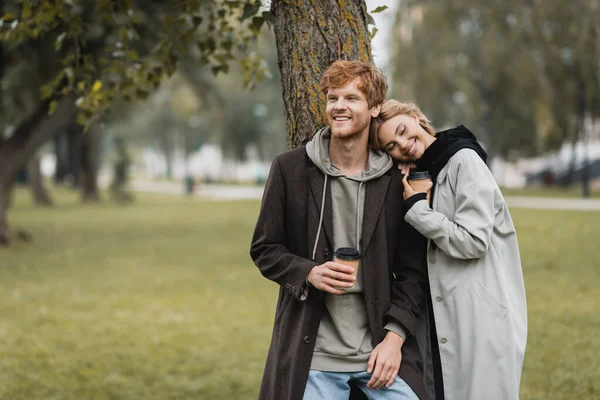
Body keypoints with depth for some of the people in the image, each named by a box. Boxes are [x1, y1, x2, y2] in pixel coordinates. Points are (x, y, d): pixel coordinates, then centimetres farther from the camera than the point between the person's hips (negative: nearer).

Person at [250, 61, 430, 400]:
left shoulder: (397, 180, 1)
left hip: (381, 349, 1)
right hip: (312, 353, 0)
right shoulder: (290, 168, 0)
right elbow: (264, 249, 5)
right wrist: (308, 273, -13)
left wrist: (395, 336, -7)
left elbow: (412, 269, 3)